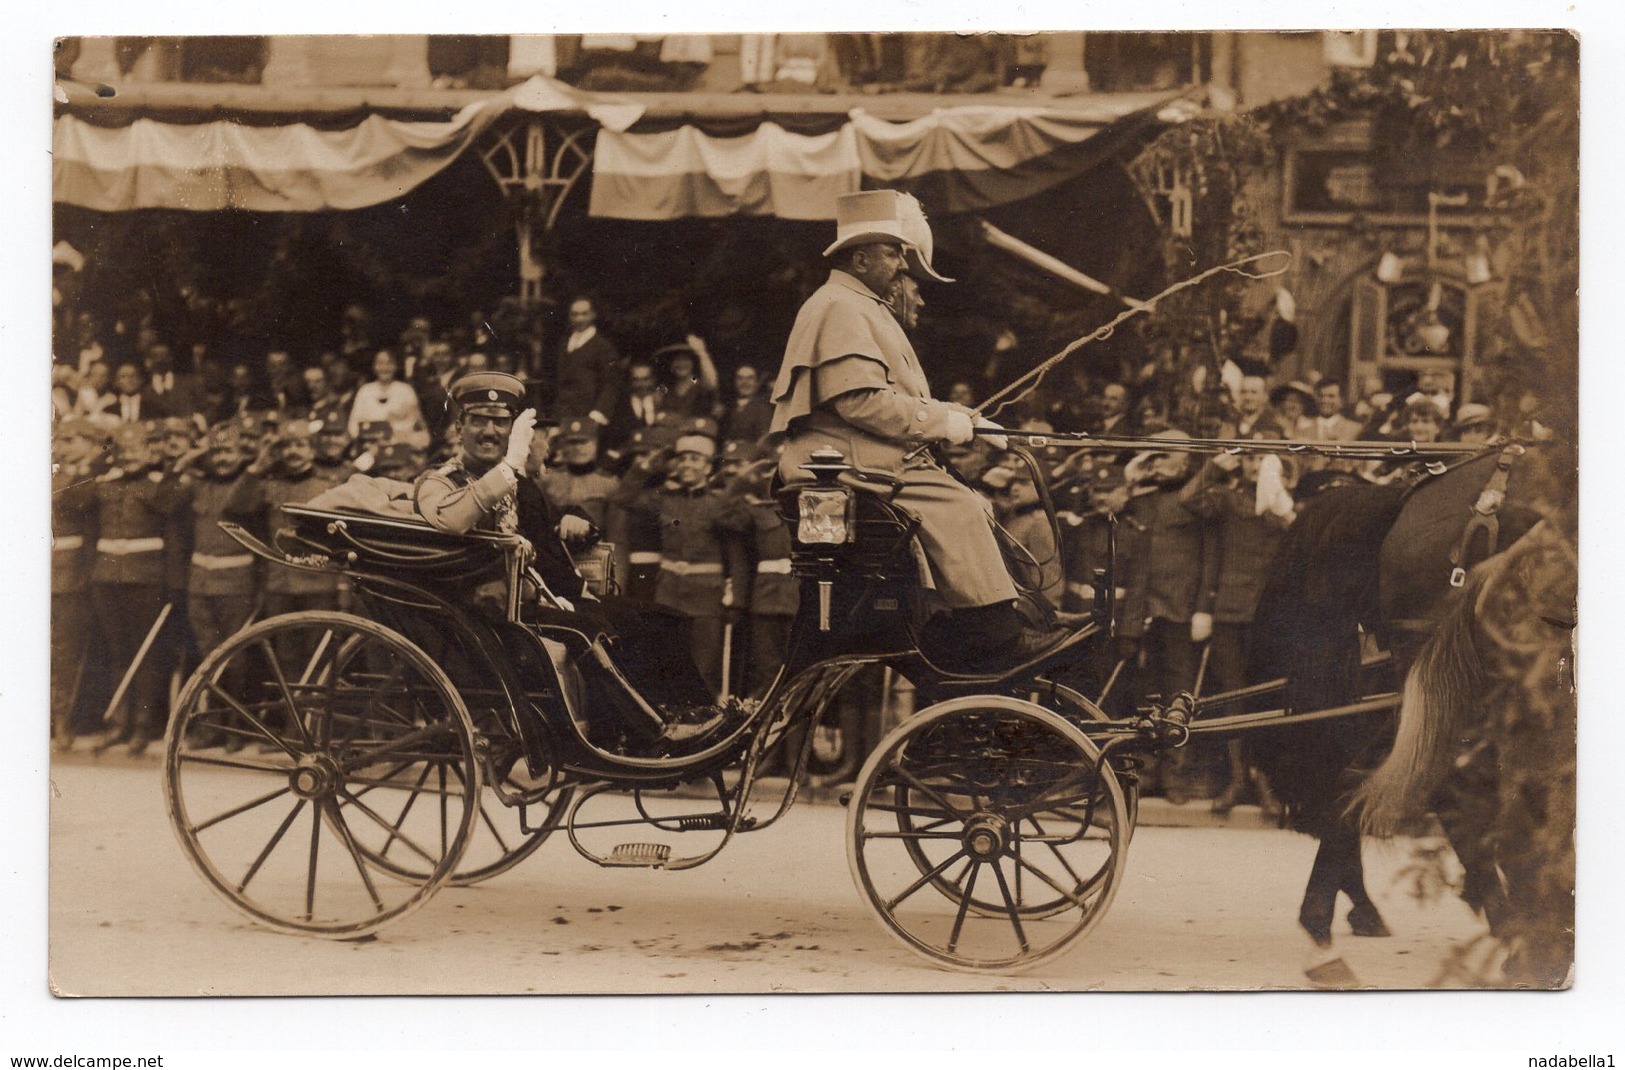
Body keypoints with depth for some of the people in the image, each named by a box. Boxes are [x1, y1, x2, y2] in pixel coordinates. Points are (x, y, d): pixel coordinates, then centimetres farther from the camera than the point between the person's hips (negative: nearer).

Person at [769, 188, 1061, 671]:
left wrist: (958, 417, 9)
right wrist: (943, 422, -17)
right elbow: (862, 399, -23)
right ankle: (994, 637, -21)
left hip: (874, 460, 11)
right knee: (954, 507, -22)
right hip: (846, 467, -11)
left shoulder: (866, 308, 25)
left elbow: (898, 398, 25)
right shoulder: (840, 309, -11)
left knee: (975, 507, 5)